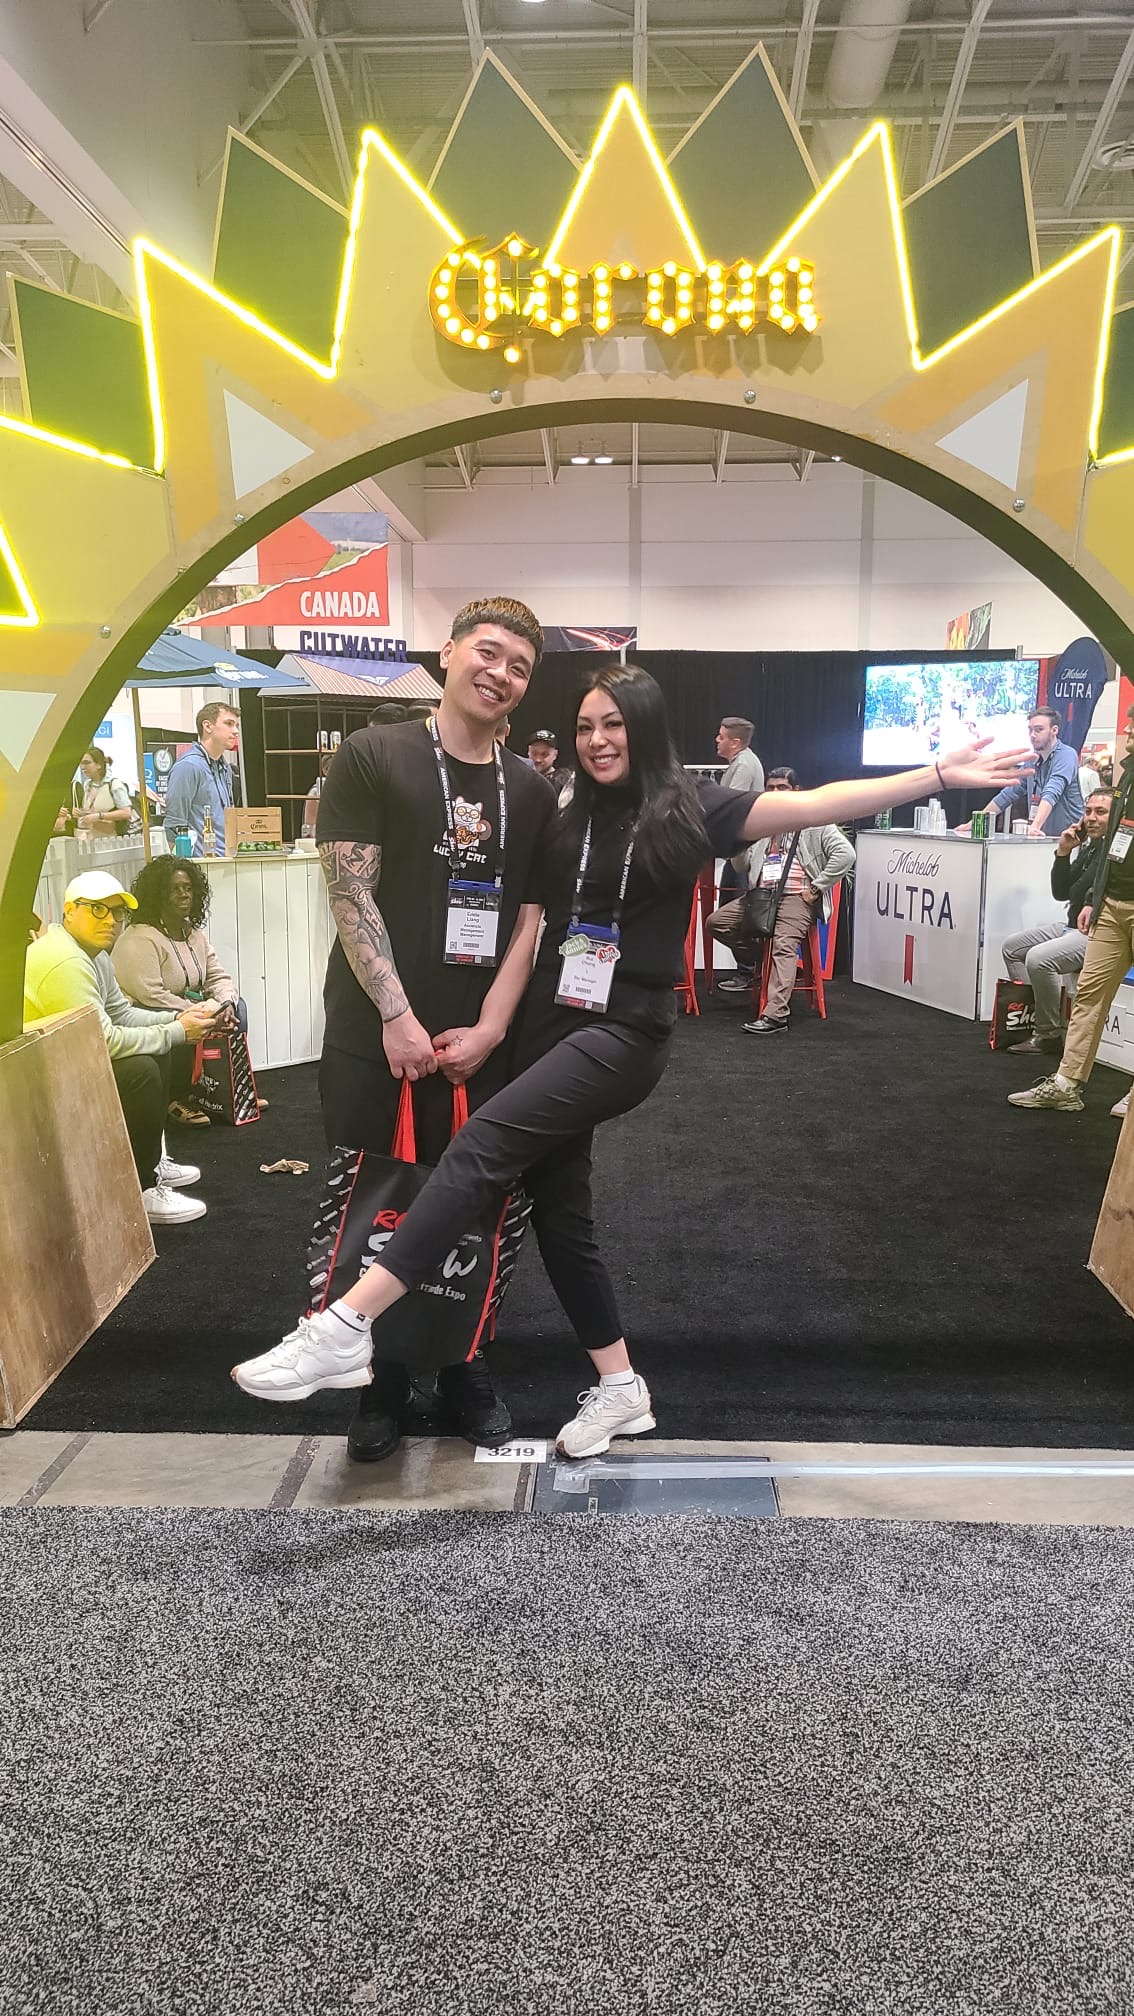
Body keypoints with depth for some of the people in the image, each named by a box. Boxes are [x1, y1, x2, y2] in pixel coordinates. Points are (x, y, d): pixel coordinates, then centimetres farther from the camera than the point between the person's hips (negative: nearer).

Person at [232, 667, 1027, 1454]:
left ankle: (345, 1330, -23)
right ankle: (620, 1388, 25)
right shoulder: (567, 823, 13)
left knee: (480, 1147, -23)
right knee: (558, 1213, 10)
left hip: (625, 1034, -6)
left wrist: (940, 774, -10)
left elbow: (816, 804, -6)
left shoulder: (687, 808, -1)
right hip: (551, 1026, 7)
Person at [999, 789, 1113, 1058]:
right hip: (1073, 927, 10)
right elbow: (1061, 893, 14)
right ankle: (1030, 1013, 8)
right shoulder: (1087, 848, 14)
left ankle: (1049, 1035, -13)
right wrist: (1062, 854, 5)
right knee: (1012, 947, 12)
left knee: (1039, 959, -28)